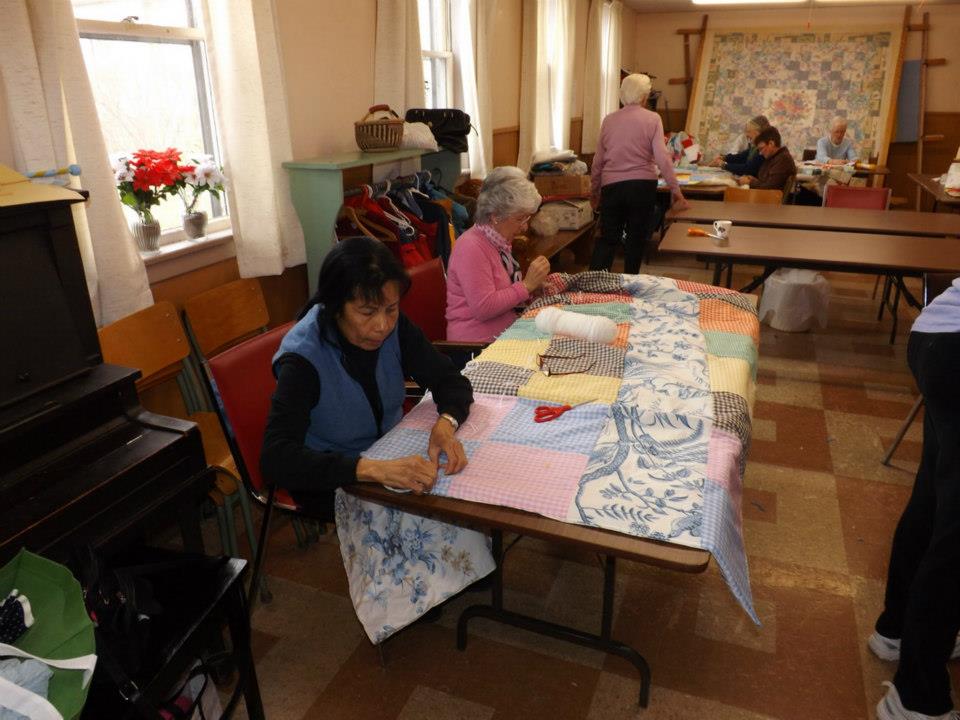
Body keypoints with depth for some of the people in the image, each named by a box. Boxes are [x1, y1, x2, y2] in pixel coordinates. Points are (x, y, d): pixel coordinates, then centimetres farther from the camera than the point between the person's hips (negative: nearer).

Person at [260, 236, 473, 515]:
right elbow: (276, 459, -34)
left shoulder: (394, 327, -12)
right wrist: (374, 470, -46)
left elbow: (451, 380, -6)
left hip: (391, 452, 5)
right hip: (331, 482, -5)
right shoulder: (303, 358, -26)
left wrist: (445, 424, -29)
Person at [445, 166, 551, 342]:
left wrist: (535, 283, 4)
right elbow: (483, 308, -23)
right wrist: (527, 285, -17)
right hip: (479, 342, -9)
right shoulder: (471, 248, -16)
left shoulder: (501, 241, 12)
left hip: (507, 331, 9)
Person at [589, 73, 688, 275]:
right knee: (636, 239, 11)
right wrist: (675, 189, -5)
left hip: (611, 185, 2)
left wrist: (594, 189, 23)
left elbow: (598, 160, 11)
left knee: (607, 239, 8)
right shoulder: (652, 119, -2)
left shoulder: (609, 120, 7)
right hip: (643, 185, -2)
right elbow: (662, 157, -9)